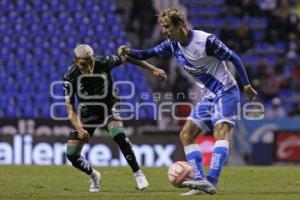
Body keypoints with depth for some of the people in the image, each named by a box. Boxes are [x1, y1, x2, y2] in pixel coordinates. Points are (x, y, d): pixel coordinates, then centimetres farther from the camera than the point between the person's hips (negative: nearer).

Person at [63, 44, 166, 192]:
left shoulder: (103, 63, -26)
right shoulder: (70, 77, -25)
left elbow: (126, 58, -8)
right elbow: (70, 108, -22)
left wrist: (152, 69, -5)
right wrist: (78, 128, -40)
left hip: (108, 107, -1)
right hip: (87, 112, 1)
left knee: (118, 135, -32)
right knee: (71, 155, -5)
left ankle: (138, 174, -18)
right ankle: (93, 176, 26)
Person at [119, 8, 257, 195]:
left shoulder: (206, 40, -22)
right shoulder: (173, 45, -1)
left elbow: (234, 58, -15)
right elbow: (149, 54, 7)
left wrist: (246, 84, -15)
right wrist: (130, 52, -14)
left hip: (226, 92, -8)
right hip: (209, 96, 9)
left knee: (221, 130, -26)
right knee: (186, 134, 3)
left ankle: (211, 182, -38)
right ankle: (201, 181, -1)